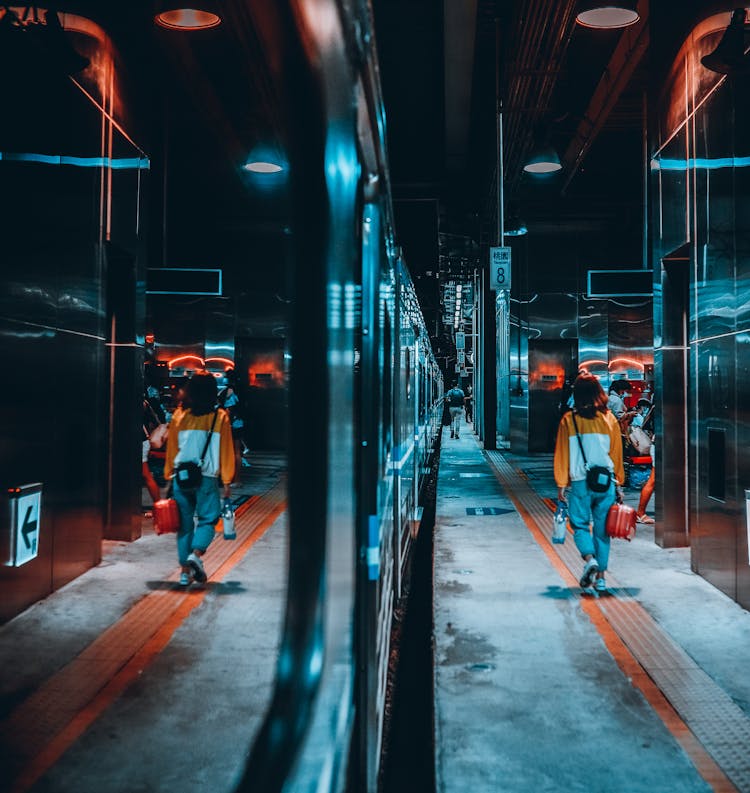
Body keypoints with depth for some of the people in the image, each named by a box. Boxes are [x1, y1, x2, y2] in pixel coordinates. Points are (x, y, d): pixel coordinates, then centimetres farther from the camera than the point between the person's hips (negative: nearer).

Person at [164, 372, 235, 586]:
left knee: (185, 522, 10)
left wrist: (169, 476, 16)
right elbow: (226, 451, -1)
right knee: (207, 519, 9)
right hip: (207, 478, -2)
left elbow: (171, 450, 8)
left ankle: (185, 570, 10)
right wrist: (226, 481, 5)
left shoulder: (179, 416, 3)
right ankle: (196, 554, -15)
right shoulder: (220, 417, -3)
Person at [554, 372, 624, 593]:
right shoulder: (609, 420, 3)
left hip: (580, 483, -2)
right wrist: (618, 484, 15)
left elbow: (562, 454, -2)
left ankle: (589, 558, -16)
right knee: (602, 529, 10)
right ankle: (600, 576, 12)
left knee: (580, 525, 10)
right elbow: (617, 454, 7)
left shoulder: (568, 420, -3)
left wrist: (561, 485, 4)